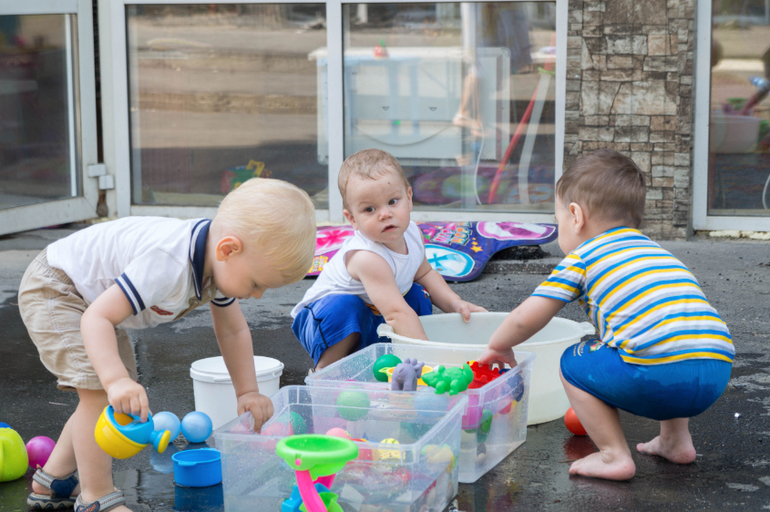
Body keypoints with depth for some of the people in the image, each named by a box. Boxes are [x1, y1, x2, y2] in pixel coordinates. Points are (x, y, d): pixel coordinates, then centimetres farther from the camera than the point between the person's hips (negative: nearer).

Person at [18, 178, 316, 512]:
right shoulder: (166, 264, -41)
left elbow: (233, 331, 4)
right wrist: (116, 380, -55)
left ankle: (54, 482, 24)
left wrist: (247, 392, -2)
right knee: (100, 390, -21)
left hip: (95, 294, 9)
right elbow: (97, 317, -43)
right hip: (52, 290, -9)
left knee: (123, 395, 12)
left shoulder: (217, 262, -12)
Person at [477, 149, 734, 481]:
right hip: (718, 373, 7)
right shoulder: (656, 250, 31)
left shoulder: (582, 258, 10)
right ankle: (676, 440, 32)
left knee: (574, 364, 15)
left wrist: (497, 347, 32)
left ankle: (615, 456, 7)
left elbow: (526, 319, 11)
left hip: (659, 376, -7)